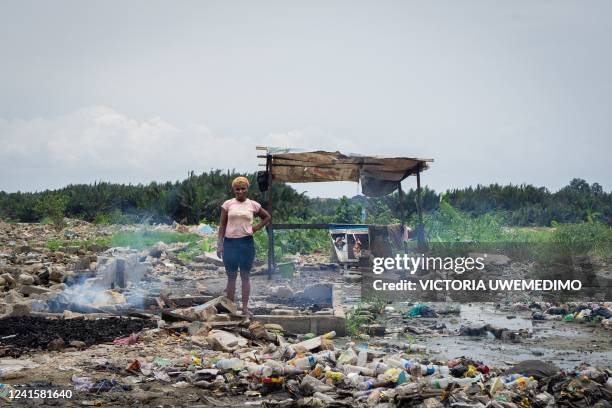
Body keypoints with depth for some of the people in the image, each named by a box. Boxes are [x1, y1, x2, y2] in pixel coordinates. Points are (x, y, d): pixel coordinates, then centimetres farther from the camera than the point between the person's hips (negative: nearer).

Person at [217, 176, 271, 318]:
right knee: (231, 276, 4)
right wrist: (219, 244, -2)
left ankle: (245, 308, 7)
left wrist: (256, 228, 3)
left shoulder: (253, 205, 4)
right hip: (230, 242, 0)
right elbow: (222, 225, 3)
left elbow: (267, 217, 17)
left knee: (245, 276, 4)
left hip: (247, 243, 0)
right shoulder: (228, 204, 2)